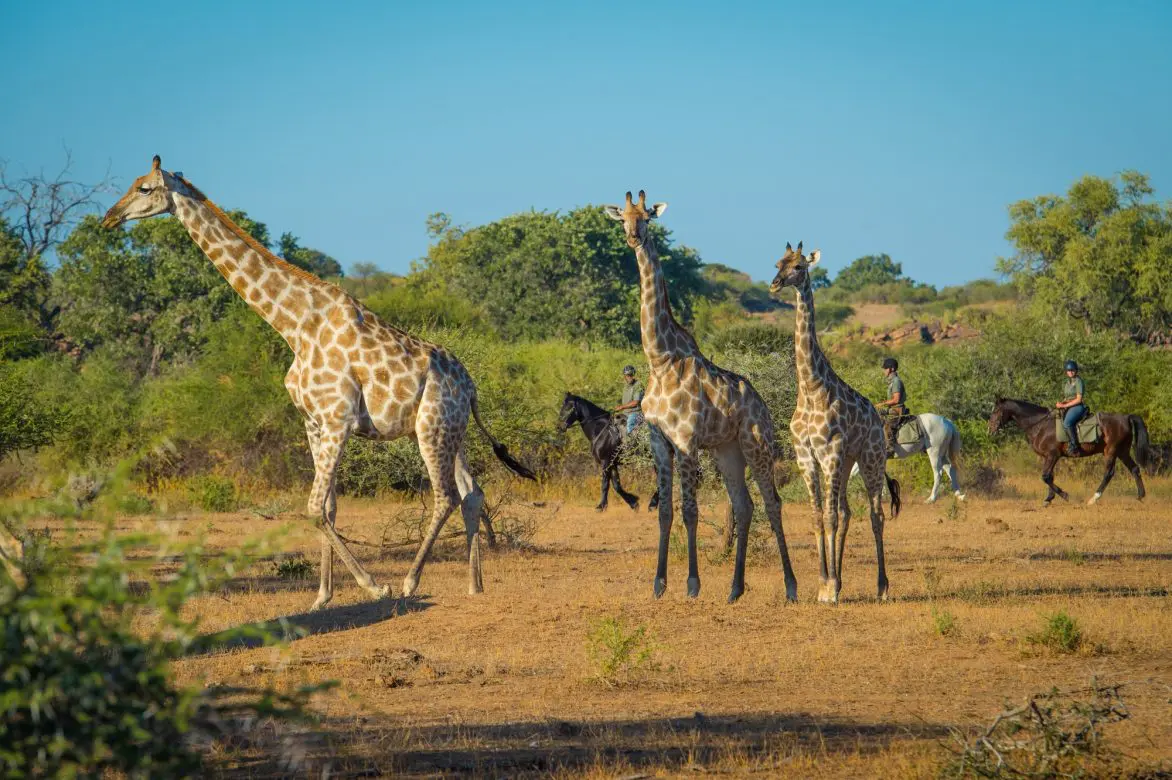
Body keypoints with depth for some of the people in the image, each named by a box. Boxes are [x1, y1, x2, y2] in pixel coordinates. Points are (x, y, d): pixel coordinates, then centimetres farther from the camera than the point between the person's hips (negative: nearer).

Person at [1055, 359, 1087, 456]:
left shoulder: (1078, 381, -9)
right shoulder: (1068, 382, 17)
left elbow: (1079, 399, -14)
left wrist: (1064, 405, -16)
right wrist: (1061, 403, 2)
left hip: (1078, 407, -10)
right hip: (1068, 407, 10)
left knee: (1067, 423, -33)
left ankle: (1074, 447, -37)